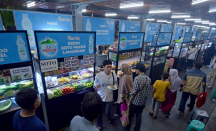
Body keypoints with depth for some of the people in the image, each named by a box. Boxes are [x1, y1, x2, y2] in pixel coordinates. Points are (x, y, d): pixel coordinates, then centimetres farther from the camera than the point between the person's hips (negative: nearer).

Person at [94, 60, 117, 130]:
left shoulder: (114, 75, -11)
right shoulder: (98, 75, -14)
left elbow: (116, 84, 1)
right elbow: (95, 83, -1)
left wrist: (114, 86, -20)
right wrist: (96, 85, -23)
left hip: (109, 97, 0)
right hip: (100, 97, 0)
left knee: (107, 112, 16)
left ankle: (109, 118, 55)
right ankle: (99, 125, 43)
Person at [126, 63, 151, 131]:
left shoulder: (137, 78, -22)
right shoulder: (148, 79, 0)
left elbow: (134, 92, -20)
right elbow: (147, 91, 7)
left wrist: (129, 102, -10)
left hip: (135, 101, -5)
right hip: (143, 102, 5)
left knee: (130, 114, 17)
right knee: (139, 116, 20)